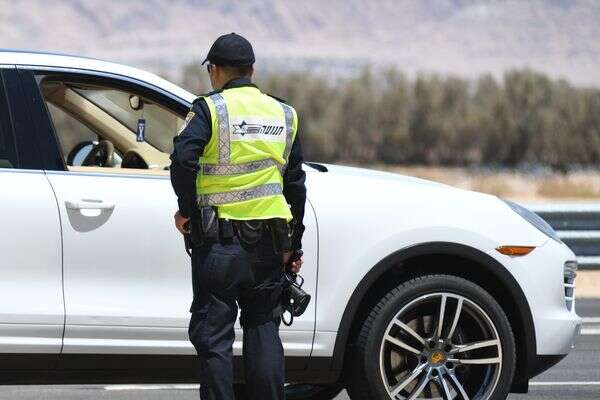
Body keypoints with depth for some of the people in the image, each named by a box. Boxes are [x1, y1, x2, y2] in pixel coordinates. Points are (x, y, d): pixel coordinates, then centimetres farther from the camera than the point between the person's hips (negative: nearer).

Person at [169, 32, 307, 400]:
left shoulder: (211, 108, -5)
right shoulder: (284, 115, 11)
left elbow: (183, 159, -20)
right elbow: (296, 184, 14)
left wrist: (186, 210, -7)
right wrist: (294, 245, 19)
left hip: (219, 242, -4)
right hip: (269, 242, 4)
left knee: (213, 336, 1)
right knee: (264, 330, 11)